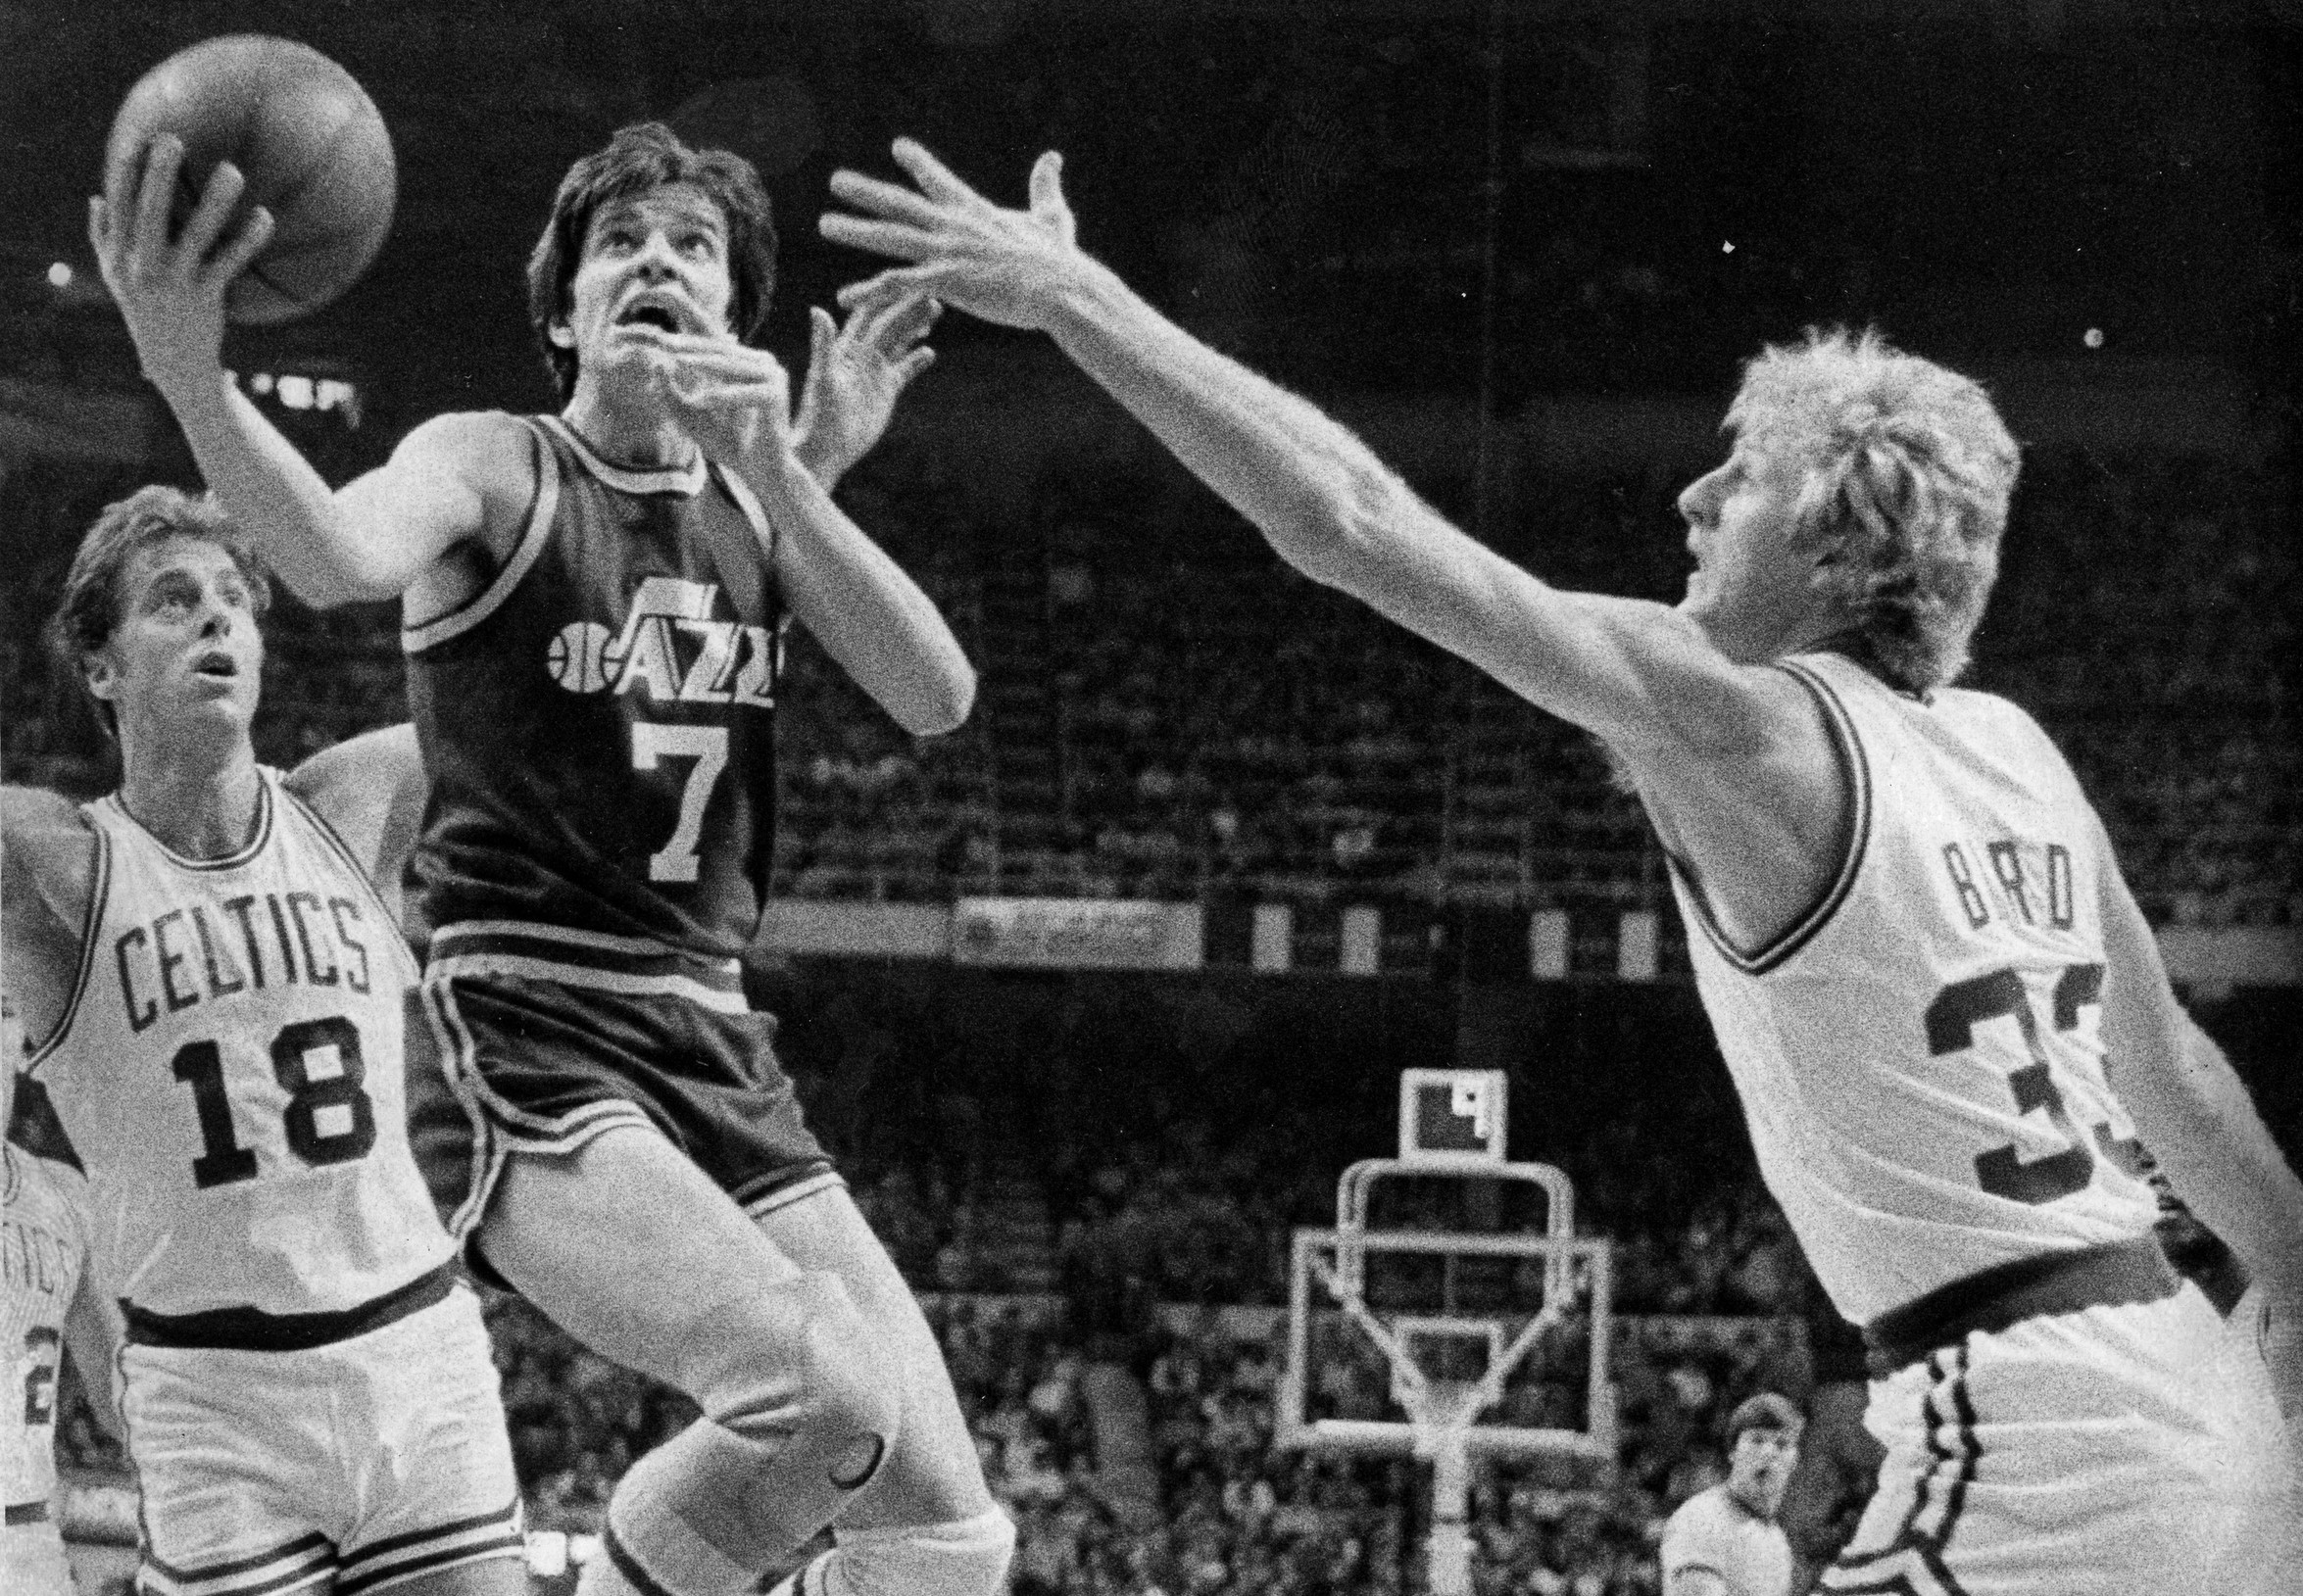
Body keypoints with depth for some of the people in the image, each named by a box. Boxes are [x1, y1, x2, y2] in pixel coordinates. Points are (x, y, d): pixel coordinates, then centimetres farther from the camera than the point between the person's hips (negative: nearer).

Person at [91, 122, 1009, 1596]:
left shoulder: (761, 502, 12)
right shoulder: (494, 468, -4)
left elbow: (937, 700, -4)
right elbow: (338, 558, -29)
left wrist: (793, 481, -17)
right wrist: (191, 379, -50)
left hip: (716, 1044, 7)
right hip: (531, 1046, -7)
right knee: (831, 1390, -30)